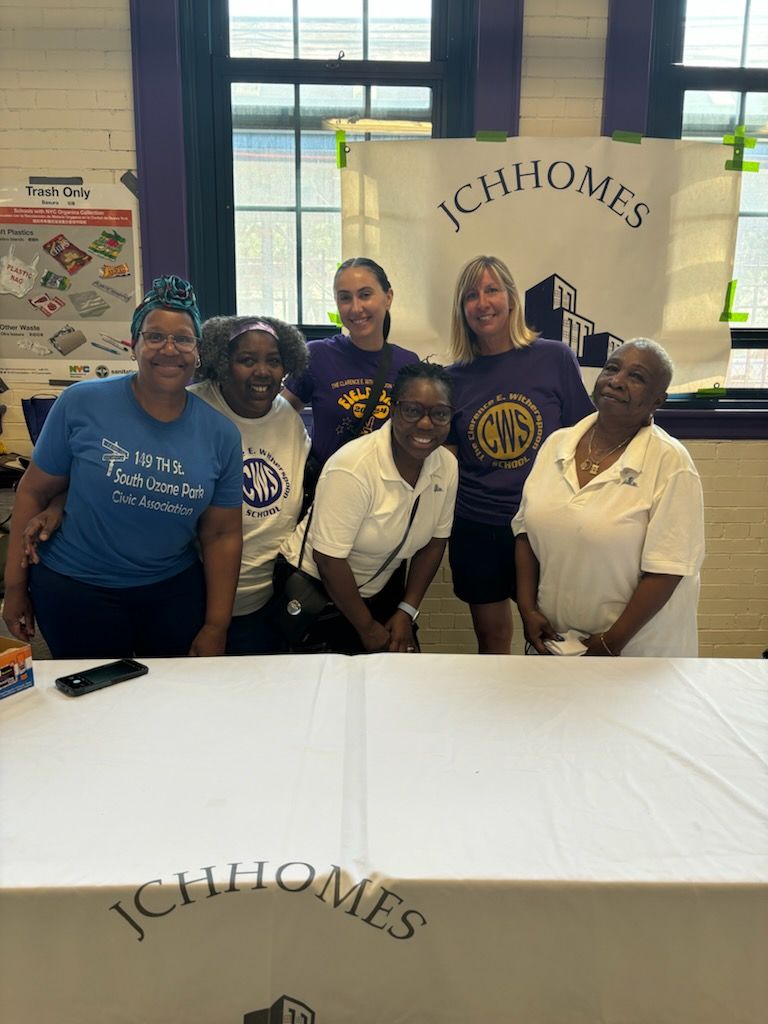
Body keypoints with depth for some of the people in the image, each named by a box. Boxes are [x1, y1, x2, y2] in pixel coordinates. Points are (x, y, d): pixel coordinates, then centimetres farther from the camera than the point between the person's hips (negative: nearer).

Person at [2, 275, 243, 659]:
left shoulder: (221, 434, -4)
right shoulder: (81, 404, -10)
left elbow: (222, 534, -1)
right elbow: (34, 492, -2)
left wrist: (216, 627, -2)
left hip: (175, 590, 2)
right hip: (74, 588, -1)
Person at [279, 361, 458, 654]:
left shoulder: (447, 466, -9)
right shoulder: (352, 468, -28)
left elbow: (435, 541, 3)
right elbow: (328, 559, -24)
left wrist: (407, 611, -1)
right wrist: (367, 628, -13)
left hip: (382, 591, 6)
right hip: (316, 591, -6)